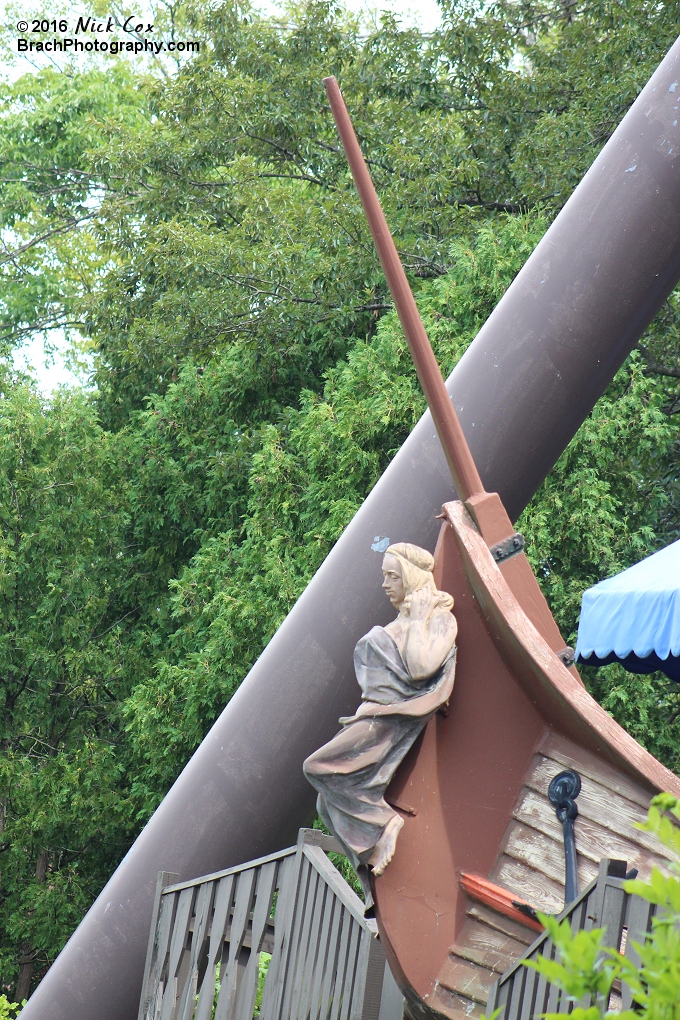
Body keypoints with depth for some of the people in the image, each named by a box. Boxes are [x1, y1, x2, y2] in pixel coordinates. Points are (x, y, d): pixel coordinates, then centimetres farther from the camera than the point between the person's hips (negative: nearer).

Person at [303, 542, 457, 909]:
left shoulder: (439, 618, -6)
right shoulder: (401, 621, 18)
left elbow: (420, 668, -23)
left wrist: (418, 619, -14)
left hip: (393, 721, -9)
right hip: (373, 715, 9)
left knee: (319, 767, -19)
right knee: (332, 804, 2)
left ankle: (385, 821, -14)